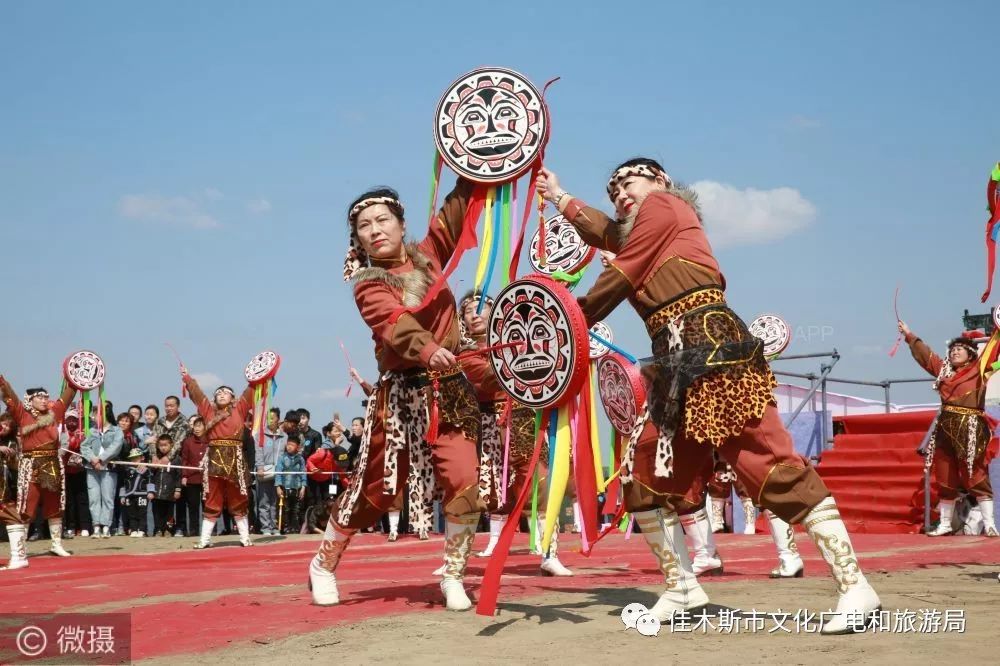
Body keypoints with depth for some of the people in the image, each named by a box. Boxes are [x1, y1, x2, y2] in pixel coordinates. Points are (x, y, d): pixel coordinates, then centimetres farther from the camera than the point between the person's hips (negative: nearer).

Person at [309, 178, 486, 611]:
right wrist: (427, 350, -45)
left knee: (464, 482, -10)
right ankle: (323, 565, 22)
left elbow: (457, 210, 11)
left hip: (451, 388, 4)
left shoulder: (426, 257, 9)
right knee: (375, 485, 3)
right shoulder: (369, 284, -6)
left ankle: (454, 578, 6)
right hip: (402, 394, -4)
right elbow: (395, 324, -26)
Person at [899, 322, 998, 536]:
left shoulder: (979, 370, 3)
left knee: (976, 476, -8)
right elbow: (924, 353, 27)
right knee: (945, 478, 9)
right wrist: (909, 335, 33)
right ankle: (945, 524, 16)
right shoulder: (943, 369, 16)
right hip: (945, 428, 5)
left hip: (971, 429, -5)